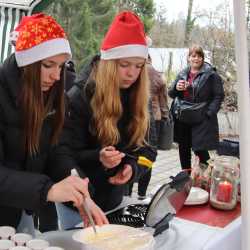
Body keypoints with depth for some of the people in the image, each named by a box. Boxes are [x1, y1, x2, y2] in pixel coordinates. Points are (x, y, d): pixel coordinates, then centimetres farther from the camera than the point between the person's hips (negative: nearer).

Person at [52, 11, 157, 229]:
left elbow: (143, 148, -1)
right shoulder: (81, 98, -18)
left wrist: (132, 167, -22)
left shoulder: (138, 100, -1)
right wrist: (97, 158, -35)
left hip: (114, 199, 5)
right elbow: (63, 154, -17)